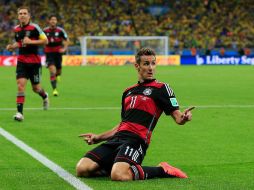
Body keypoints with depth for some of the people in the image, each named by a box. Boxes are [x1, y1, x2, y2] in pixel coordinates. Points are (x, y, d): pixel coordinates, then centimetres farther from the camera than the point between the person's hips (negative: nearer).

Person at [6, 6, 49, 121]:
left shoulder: (34, 27, -10)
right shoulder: (16, 29, 6)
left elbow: (45, 41, -10)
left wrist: (31, 42, -21)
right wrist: (12, 46, 2)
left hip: (34, 62, -3)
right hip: (21, 61, 3)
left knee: (35, 88, 8)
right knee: (20, 85, -14)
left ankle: (45, 96, 45)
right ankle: (19, 112, -16)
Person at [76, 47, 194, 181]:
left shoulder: (161, 88, 5)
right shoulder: (128, 92, 23)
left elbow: (177, 117, -2)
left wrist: (184, 117, -26)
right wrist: (98, 137, 22)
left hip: (135, 140, -6)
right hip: (117, 139, 6)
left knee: (119, 175, -35)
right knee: (82, 169, -15)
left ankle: (161, 170, -9)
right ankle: (117, 165, 10)